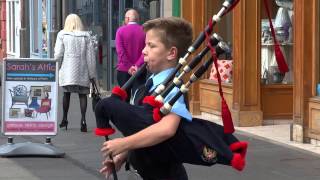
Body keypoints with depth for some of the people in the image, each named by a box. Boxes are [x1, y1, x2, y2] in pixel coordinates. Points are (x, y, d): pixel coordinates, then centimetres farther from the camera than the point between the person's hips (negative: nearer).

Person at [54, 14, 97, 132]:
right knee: (82, 94, 3)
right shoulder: (86, 36, 3)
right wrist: (92, 74, 7)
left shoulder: (62, 35, 1)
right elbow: (90, 56, 3)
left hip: (67, 70, 0)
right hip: (82, 71, 0)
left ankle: (64, 119, 21)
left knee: (66, 93, 14)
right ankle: (83, 119, -11)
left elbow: (58, 54, 0)